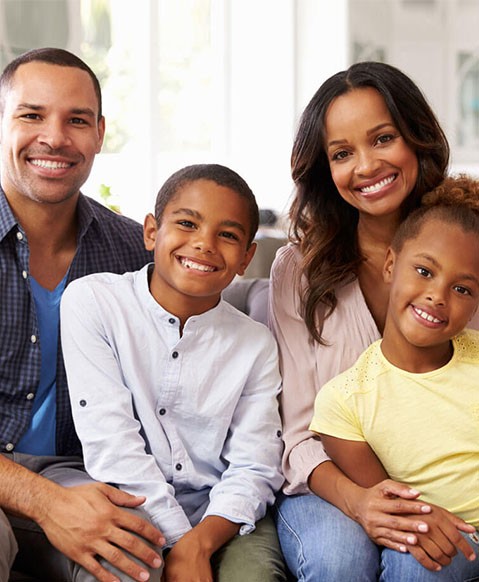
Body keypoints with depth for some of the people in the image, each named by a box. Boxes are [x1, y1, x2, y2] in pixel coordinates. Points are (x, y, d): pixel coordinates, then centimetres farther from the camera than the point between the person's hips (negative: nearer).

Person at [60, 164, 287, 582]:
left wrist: (199, 543, -22)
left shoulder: (256, 344, 4)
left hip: (221, 518, 2)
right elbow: (110, 441, -13)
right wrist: (175, 543, -18)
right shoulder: (92, 301, -5)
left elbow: (254, 468, -3)